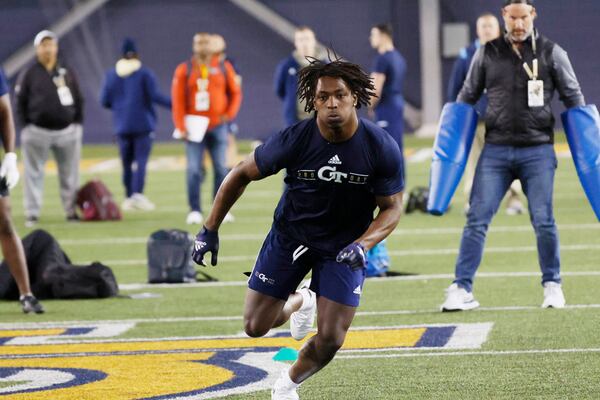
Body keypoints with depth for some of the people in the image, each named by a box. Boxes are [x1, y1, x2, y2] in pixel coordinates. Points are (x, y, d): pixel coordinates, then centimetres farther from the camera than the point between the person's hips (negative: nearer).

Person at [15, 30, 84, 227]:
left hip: (67, 131, 2)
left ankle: (72, 211, 12)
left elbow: (78, 101, 14)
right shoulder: (29, 74, 3)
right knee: (34, 174, -1)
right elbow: (20, 102, 3)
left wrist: (77, 124, 5)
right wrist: (26, 127, -4)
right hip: (37, 132, -2)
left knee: (70, 174, 5)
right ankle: (32, 214, 3)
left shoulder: (67, 73, 10)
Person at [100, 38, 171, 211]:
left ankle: (129, 197, 11)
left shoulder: (111, 75, 4)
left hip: (122, 125, 3)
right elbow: (155, 96, -13)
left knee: (127, 162, 10)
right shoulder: (145, 73, -6)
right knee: (141, 159, -7)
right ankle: (138, 193, -22)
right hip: (143, 124, -3)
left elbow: (104, 101, 6)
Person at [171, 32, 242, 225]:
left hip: (218, 127, 2)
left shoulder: (224, 68, 7)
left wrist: (229, 114, -3)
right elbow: (177, 99, -1)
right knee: (194, 170, -8)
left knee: (221, 169, 2)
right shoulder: (184, 70, 3)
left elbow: (235, 92, 13)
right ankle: (195, 211, -4)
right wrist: (180, 127, -10)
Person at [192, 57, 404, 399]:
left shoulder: (382, 148, -21)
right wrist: (210, 231, -6)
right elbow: (241, 175, -7)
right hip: (290, 236, 0)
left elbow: (392, 207, -8)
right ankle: (300, 302, 36)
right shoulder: (294, 140, -22)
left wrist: (362, 245, -26)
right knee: (256, 326, 1)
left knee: (330, 339, -7)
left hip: (343, 246, 0)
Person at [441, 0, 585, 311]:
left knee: (543, 221, -4)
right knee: (477, 218, -5)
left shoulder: (552, 54, 4)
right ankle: (462, 289, -4)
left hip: (538, 151, -1)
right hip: (496, 150, 1)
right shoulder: (487, 53, 7)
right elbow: (467, 97, 16)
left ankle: (552, 285, 13)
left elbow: (574, 99, 11)